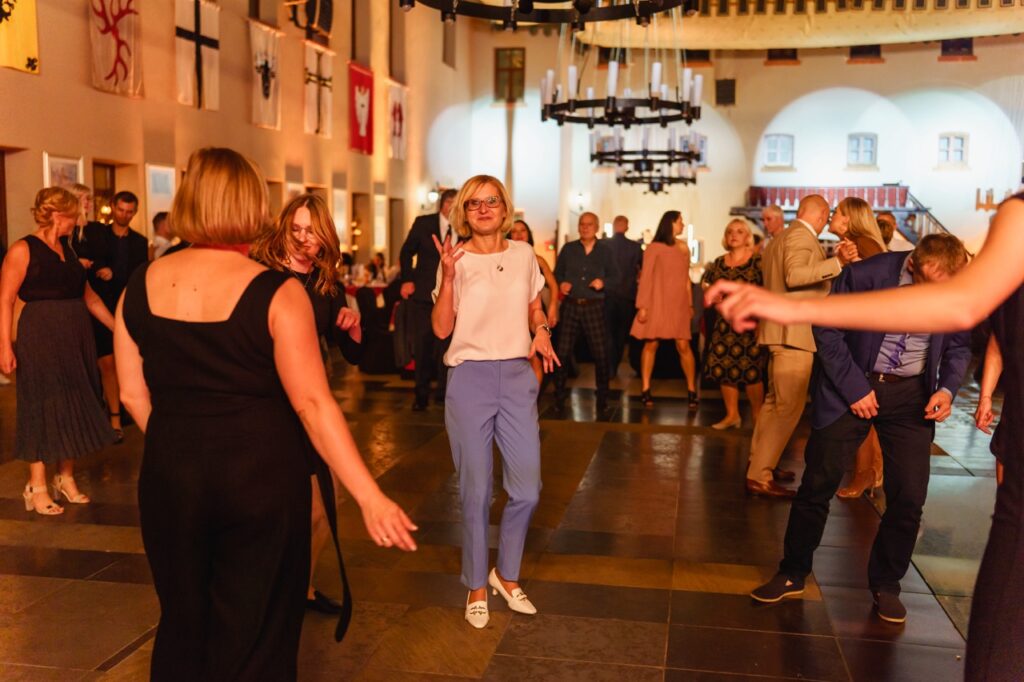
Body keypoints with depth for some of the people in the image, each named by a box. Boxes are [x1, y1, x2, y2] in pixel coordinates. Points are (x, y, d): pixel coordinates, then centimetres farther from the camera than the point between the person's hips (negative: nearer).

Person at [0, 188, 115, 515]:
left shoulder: (67, 249, 12)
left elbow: (87, 295, 17)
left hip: (75, 337, 7)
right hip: (40, 337, -7)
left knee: (73, 406, 11)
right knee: (43, 408, -1)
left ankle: (66, 478, 23)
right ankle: (37, 487, 9)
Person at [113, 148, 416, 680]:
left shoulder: (141, 285, 0)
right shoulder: (277, 293, -14)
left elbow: (133, 395, 5)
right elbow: (313, 405, -18)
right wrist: (370, 497, -16)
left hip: (170, 475, 4)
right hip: (262, 475, -4)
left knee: (182, 627, 23)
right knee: (254, 638, 11)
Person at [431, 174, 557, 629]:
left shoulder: (524, 255, 7)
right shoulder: (456, 260, -2)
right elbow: (441, 328, -8)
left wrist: (541, 331, -2)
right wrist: (448, 277, -19)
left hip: (518, 375, 3)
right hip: (470, 377, -3)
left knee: (526, 488, 4)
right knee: (476, 490, 4)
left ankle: (506, 575, 27)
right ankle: (476, 587, 21)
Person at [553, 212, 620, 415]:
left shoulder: (604, 251, 8)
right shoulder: (568, 249, 8)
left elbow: (614, 275, 9)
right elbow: (557, 274, 11)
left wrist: (603, 282, -10)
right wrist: (561, 284, -9)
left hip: (594, 307, 0)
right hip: (570, 306, 1)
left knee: (601, 353, -1)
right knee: (562, 352, 0)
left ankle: (602, 399, 12)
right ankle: (559, 397, 12)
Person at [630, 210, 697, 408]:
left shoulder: (683, 248, 11)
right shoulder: (654, 247, -3)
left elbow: (686, 278, 14)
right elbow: (645, 278, -5)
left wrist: (690, 304, 10)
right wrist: (642, 305, -11)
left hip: (679, 304, 3)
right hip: (657, 303, -3)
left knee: (683, 346, -4)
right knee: (651, 345, 0)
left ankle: (691, 390, 4)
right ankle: (645, 390, 6)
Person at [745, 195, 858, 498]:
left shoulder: (779, 239, 20)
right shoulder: (801, 235, -10)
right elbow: (794, 275, -26)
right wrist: (837, 263, -30)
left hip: (781, 331, 11)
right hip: (794, 331, -11)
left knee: (774, 401, 18)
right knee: (789, 406, -10)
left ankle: (760, 464, 28)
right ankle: (759, 477, -11)